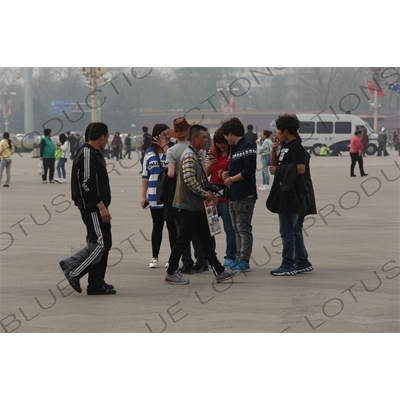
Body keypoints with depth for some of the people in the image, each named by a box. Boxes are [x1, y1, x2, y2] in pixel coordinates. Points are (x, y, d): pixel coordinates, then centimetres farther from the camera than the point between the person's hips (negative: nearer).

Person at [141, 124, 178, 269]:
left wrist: (165, 147, -16)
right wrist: (143, 195, 7)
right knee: (157, 227, 11)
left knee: (172, 226, 0)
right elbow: (145, 175, 10)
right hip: (155, 196, 3)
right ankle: (154, 258, 18)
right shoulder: (149, 153, 7)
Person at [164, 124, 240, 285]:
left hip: (197, 206, 10)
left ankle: (219, 271, 12)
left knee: (206, 239, 10)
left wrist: (207, 193, 8)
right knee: (183, 239, -3)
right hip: (190, 205, -10)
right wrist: (204, 194, -17)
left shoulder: (197, 155, 16)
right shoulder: (189, 156, -16)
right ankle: (171, 273, 4)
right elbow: (189, 180, -26)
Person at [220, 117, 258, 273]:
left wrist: (231, 179, -10)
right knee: (237, 229, 12)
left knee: (244, 229, -8)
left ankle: (244, 261, -8)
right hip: (233, 196, 10)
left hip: (245, 196, -10)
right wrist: (227, 175, 4)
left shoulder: (247, 148, -12)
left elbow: (248, 171, -20)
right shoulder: (233, 149, 18)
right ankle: (239, 259, 17)